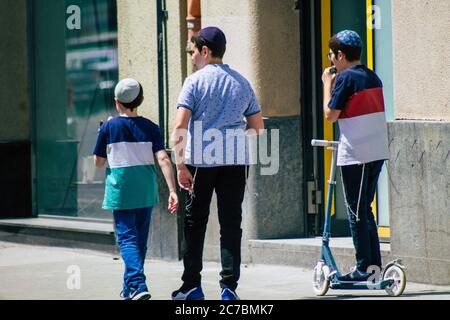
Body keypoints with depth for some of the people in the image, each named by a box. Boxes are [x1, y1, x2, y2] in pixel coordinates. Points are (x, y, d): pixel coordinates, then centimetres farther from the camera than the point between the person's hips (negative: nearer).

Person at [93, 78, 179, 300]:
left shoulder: (108, 128, -5)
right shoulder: (150, 128, -1)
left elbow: (98, 162, 2)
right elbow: (163, 159, -11)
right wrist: (172, 190, -14)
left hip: (120, 189, -3)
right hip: (146, 190, 3)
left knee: (127, 238, -5)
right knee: (140, 239, 15)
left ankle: (138, 285, -25)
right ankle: (130, 288, 27)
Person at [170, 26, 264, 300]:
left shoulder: (195, 81, -3)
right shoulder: (242, 83, 10)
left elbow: (180, 126, -11)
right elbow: (258, 128, 12)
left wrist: (180, 164, -10)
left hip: (200, 161, -3)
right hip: (236, 161, 3)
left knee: (195, 222, 9)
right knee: (231, 223, 4)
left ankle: (192, 286, 11)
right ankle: (229, 286, -1)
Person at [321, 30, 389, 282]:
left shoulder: (345, 78, -12)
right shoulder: (373, 77, 11)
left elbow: (330, 115, -11)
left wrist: (328, 84, 1)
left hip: (355, 154, -8)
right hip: (378, 151, 8)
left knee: (357, 211, -1)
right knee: (366, 209, 15)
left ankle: (363, 268, 0)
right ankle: (375, 264, 14)